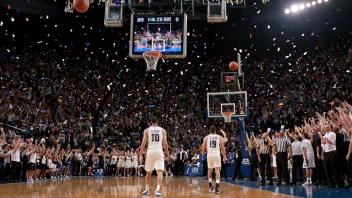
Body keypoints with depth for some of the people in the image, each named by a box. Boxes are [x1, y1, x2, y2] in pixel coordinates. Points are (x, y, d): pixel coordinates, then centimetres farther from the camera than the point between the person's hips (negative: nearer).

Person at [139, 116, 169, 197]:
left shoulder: (147, 130, 6)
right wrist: (167, 154, 10)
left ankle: (147, 189, 27)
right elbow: (165, 143, 2)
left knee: (148, 172, 17)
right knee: (159, 172, -6)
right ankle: (157, 190, -20)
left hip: (150, 151, 1)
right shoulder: (162, 130, 6)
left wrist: (140, 155, 1)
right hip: (159, 151, -1)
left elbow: (143, 143, -1)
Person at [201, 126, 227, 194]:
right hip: (217, 154, -2)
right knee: (217, 170, -5)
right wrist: (224, 156, 9)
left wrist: (203, 153, 23)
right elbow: (222, 148, 2)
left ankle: (210, 186, 22)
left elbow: (203, 147, 4)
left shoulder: (206, 137, 5)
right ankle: (217, 187, -16)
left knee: (210, 169, 18)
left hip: (209, 155, 2)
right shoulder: (219, 137, 4)